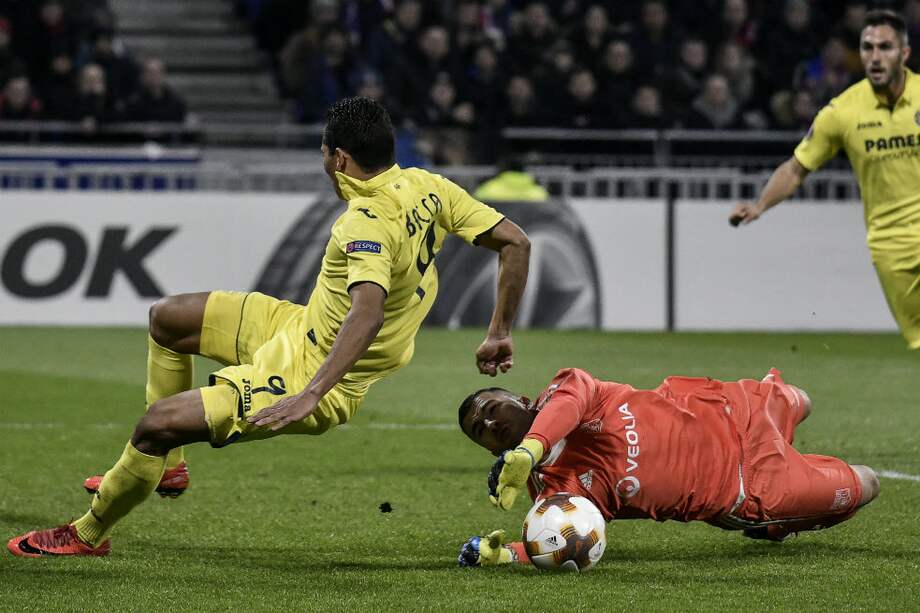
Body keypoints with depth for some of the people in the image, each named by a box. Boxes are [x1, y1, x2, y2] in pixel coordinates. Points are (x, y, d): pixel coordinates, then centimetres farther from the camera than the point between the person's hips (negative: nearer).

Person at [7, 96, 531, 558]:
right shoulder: (427, 187, -4)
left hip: (305, 367, -10)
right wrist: (500, 334, 8)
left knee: (157, 424, -10)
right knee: (168, 318, 16)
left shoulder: (367, 224, -29)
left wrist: (310, 395, -49)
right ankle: (167, 465, 26)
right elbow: (515, 241, -1)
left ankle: (89, 535, 12)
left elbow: (367, 313, -44)